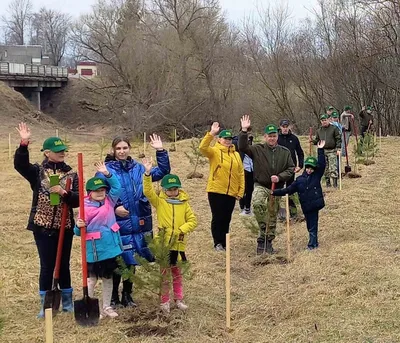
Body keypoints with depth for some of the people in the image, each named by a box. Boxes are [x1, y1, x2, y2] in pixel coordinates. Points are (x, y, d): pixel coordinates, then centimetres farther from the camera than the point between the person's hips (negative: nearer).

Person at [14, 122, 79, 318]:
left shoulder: (71, 173, 4)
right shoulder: (38, 171, -2)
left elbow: (77, 200, -2)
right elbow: (19, 164, -21)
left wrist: (64, 193, -21)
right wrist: (24, 144, -32)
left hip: (64, 227, 2)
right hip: (43, 227, -2)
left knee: (63, 265, 12)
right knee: (47, 266, 1)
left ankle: (67, 302, 26)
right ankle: (45, 305, 13)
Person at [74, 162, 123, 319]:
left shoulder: (109, 201, 2)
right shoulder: (85, 208, -12)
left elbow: (117, 186, -5)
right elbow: (79, 232, -8)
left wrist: (107, 174, -17)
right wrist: (78, 226, -31)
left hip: (111, 247, 5)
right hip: (94, 250, -5)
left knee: (108, 278, 15)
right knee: (92, 279, 4)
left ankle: (107, 307, 27)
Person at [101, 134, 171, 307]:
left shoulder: (138, 168, 8)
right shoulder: (106, 170, -6)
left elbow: (163, 172, 9)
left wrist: (160, 151, -1)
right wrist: (113, 208, -14)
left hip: (138, 223, 4)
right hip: (117, 224, -4)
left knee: (131, 261, 14)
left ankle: (127, 295, 28)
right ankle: (113, 295, 21)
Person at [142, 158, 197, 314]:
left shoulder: (184, 203, 2)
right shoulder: (159, 201, -3)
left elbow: (193, 221, 2)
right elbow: (148, 191, -18)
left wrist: (182, 230, -14)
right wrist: (147, 173, -29)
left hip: (179, 244, 2)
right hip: (164, 244, -2)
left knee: (177, 273, 16)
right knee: (164, 274, 7)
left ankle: (179, 299, 28)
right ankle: (165, 301, 19)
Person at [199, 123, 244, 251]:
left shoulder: (236, 154, 10)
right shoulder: (214, 151, -3)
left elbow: (241, 174, 11)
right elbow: (203, 147, -24)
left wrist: (241, 191, 6)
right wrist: (211, 134, -32)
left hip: (231, 193, 4)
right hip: (216, 191, -4)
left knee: (226, 219, 12)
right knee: (217, 218, 2)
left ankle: (224, 243, 22)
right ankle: (218, 243, 12)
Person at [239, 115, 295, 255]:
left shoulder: (285, 152, 1)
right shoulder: (258, 149, -5)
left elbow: (291, 169, 2)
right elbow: (243, 147, -18)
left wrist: (279, 177, -15)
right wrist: (244, 131, -28)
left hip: (277, 188, 3)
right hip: (260, 185, -3)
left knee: (272, 216, 10)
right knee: (257, 203, -34)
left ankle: (268, 241, 25)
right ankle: (264, 231, -20)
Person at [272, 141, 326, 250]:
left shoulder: (317, 176, 3)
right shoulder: (299, 180, 6)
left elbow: (322, 164, -8)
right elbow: (288, 190, 5)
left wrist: (320, 150, -13)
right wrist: (275, 192, -2)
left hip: (315, 204, -3)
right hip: (306, 206, 3)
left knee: (313, 226, -1)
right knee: (310, 225, 11)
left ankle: (312, 244, 3)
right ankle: (314, 243, 22)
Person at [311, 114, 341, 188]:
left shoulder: (334, 128, 0)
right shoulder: (319, 131, 12)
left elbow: (338, 139, -1)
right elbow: (317, 140, 20)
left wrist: (338, 149, -10)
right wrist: (313, 141, -3)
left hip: (332, 151, -4)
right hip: (323, 151, 4)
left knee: (333, 167, -12)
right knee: (325, 168, 7)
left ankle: (335, 182, -10)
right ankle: (328, 182, 16)